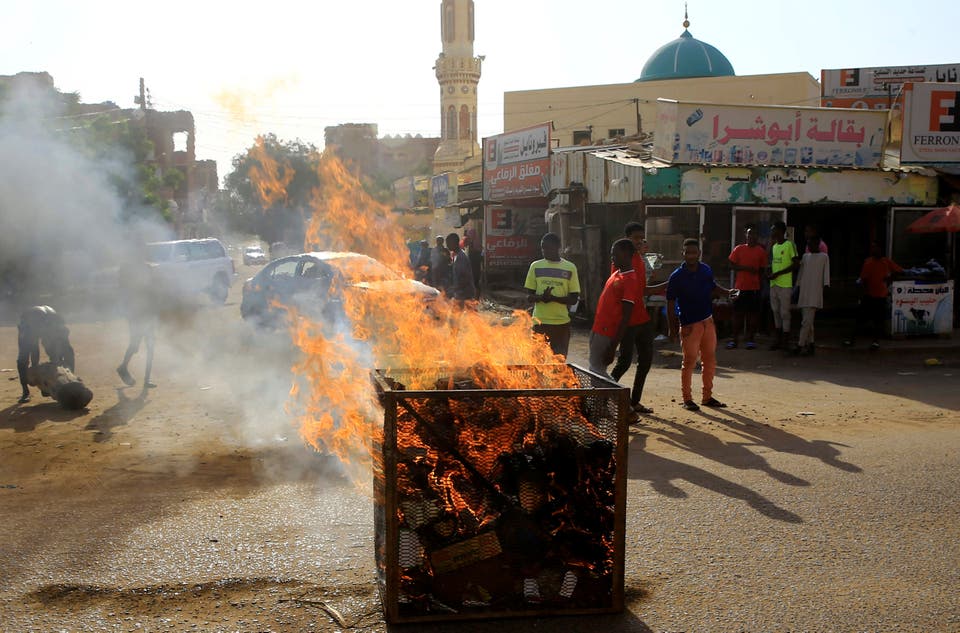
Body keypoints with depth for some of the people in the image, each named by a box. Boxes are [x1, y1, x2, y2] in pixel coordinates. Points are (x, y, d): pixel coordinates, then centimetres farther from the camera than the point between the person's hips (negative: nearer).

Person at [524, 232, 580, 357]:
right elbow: (529, 296, 5)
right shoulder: (535, 266, 6)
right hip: (540, 322, 1)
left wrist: (553, 298, -18)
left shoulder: (569, 268, 2)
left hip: (562, 323, 0)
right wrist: (542, 297, -18)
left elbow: (574, 299, 0)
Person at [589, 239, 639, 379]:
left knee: (596, 369, -6)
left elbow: (625, 318, -20)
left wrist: (612, 347, -22)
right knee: (594, 367, 14)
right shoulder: (616, 274, 12)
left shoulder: (630, 280, -16)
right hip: (597, 329, 9)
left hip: (607, 334, -9)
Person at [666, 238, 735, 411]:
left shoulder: (706, 270, 3)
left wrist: (727, 292, 3)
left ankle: (707, 397, 23)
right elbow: (670, 303, -8)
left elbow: (713, 286, 23)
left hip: (708, 321, 6)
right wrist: (672, 328, -10)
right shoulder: (677, 276, -11)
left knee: (710, 361, 11)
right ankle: (687, 399, 10)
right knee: (689, 361, -2)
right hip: (689, 325, -6)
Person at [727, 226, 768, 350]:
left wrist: (758, 280, 2)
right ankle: (735, 339, 8)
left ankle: (750, 339, 9)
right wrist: (746, 268, -12)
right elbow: (732, 265, 1)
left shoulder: (761, 251, 5)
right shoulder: (739, 249, 5)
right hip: (740, 287, 0)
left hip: (754, 287, 0)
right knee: (738, 313, 2)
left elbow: (762, 270, 9)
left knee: (753, 313, 2)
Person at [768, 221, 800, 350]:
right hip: (773, 284, 7)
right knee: (776, 311, 10)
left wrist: (778, 274, -15)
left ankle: (785, 341, 3)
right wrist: (770, 273, 2)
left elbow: (796, 264, -12)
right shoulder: (773, 246, 16)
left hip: (785, 285, -7)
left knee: (784, 312, -3)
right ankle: (778, 339, 17)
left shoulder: (789, 245, -8)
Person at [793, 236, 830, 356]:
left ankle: (800, 345, -15)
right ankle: (810, 344, 10)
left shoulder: (824, 257, 2)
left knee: (807, 320, -12)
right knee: (808, 320, 7)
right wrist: (797, 288, 15)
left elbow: (826, 274, -1)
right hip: (804, 292, 6)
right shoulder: (805, 256, 16)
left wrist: (825, 287, -10)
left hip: (815, 293, -6)